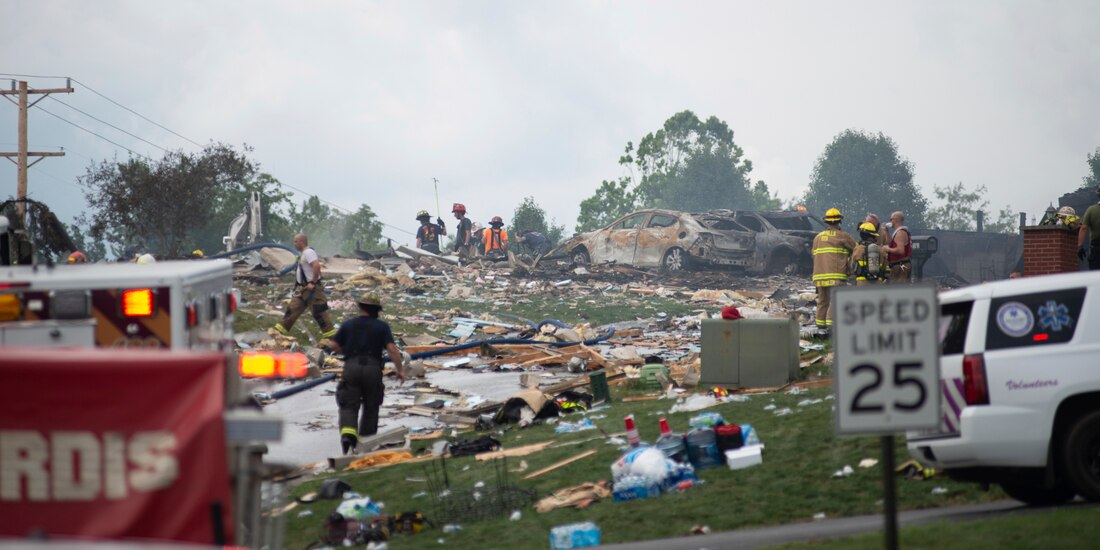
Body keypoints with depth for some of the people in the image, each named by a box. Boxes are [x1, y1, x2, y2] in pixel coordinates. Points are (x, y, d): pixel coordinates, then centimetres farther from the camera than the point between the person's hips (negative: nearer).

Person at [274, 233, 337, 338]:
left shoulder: (308, 252, -17)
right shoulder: (304, 253, 15)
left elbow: (317, 266, -30)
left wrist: (313, 282, -26)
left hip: (311, 289, -10)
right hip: (303, 289, 10)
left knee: (319, 312, -6)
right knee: (293, 308, 12)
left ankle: (330, 335, 0)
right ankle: (281, 329, 17)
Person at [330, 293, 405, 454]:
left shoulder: (348, 325, 11)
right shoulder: (382, 326, 5)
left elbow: (334, 346, 11)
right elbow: (392, 349, -5)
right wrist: (400, 370, -1)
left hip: (351, 367, 0)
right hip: (373, 368, 0)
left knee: (349, 406, -3)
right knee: (371, 407, 14)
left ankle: (347, 433, -29)